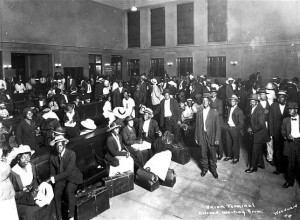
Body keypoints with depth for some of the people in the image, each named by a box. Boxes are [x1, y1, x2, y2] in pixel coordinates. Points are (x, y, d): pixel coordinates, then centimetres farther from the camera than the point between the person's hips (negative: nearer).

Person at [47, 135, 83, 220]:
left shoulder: (71, 154, -15)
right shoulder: (53, 156, 0)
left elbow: (68, 172, -20)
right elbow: (52, 172, 6)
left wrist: (55, 178, -25)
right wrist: (52, 179, -13)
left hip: (72, 177, -3)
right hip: (60, 178, 4)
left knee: (69, 190, -32)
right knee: (56, 192, -25)